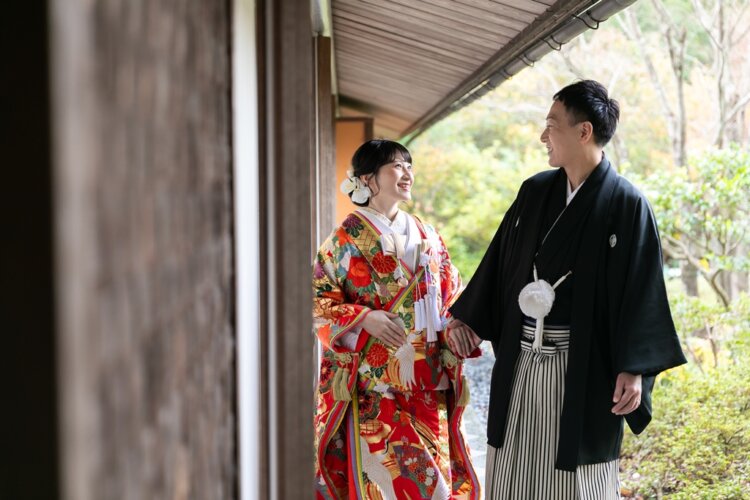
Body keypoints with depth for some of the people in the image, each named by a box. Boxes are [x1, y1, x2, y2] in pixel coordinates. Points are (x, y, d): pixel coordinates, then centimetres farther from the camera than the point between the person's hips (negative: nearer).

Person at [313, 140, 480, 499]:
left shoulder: (427, 237, 12)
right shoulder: (347, 239, -2)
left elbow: (451, 296, 16)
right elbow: (317, 300, -4)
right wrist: (364, 318, -19)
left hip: (428, 384, 5)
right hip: (375, 382, -5)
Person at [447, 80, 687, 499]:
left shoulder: (627, 204, -9)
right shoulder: (534, 192, 7)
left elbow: (642, 288, -11)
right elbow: (499, 261, 14)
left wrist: (634, 368, -16)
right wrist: (467, 319, 12)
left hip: (584, 368, -5)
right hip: (521, 362, 5)